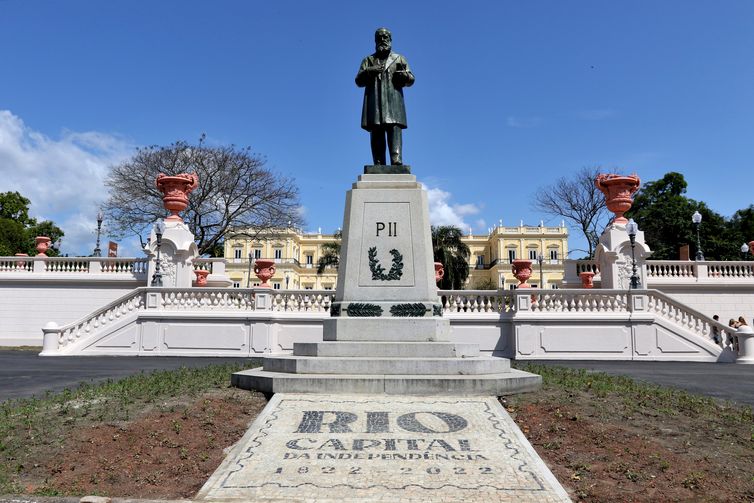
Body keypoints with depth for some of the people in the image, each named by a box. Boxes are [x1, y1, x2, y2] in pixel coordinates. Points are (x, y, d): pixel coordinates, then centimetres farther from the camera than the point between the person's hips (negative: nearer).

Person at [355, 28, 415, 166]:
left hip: (393, 101, -1)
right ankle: (379, 165, -9)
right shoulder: (368, 60, 23)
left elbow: (411, 80, 12)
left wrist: (404, 74, -11)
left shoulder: (399, 59, 21)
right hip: (374, 102, 1)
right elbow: (359, 81, 12)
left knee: (394, 130, -18)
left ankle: (397, 161, -29)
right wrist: (369, 71, -8)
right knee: (376, 134, -6)